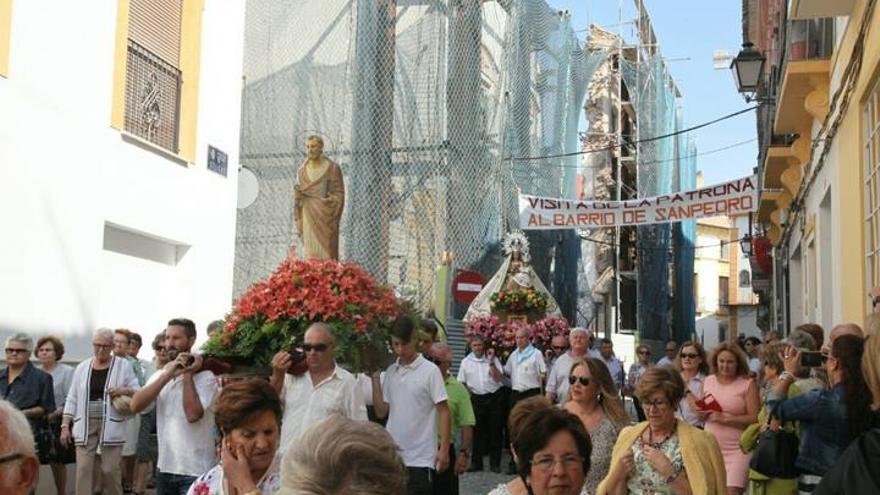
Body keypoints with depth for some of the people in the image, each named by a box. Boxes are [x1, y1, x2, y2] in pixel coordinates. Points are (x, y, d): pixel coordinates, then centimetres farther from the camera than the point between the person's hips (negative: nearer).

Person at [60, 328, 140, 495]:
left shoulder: (124, 366, 2)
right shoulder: (82, 368, 10)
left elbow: (138, 392, 3)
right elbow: (72, 399, 12)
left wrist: (124, 390, -18)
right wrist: (65, 425, 5)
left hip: (111, 426, -2)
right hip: (85, 426, 2)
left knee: (110, 470, -3)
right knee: (84, 469, -4)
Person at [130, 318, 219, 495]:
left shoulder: (205, 377, -9)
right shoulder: (159, 374, 8)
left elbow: (193, 414, -23)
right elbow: (135, 406, -8)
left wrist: (187, 375, -14)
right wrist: (167, 375, -15)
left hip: (195, 471, -5)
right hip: (165, 468, 5)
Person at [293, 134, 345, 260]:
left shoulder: (332, 168, -2)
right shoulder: (302, 170, 10)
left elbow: (339, 194, -3)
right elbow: (297, 197, 12)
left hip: (325, 217, -3)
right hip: (308, 218, 4)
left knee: (326, 255, -6)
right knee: (310, 255, 1)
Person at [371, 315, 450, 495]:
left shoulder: (430, 370, -7)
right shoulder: (390, 372, 8)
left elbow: (443, 411, -6)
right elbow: (381, 412, 6)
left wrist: (444, 449, -12)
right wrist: (375, 376, 0)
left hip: (420, 456, -5)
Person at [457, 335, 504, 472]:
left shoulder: (493, 359, 0)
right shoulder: (466, 362, 4)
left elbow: (499, 379, -8)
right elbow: (461, 383, 8)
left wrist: (491, 362, -16)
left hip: (495, 398, -1)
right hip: (477, 399, 1)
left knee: (495, 430, 2)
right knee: (477, 431, 5)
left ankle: (495, 463, 11)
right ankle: (476, 462, 14)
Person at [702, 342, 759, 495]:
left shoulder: (748, 384, -5)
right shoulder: (708, 381, 8)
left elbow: (755, 419, -11)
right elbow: (700, 410, 19)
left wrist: (724, 418, -18)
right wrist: (703, 412, -5)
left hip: (737, 449, -5)